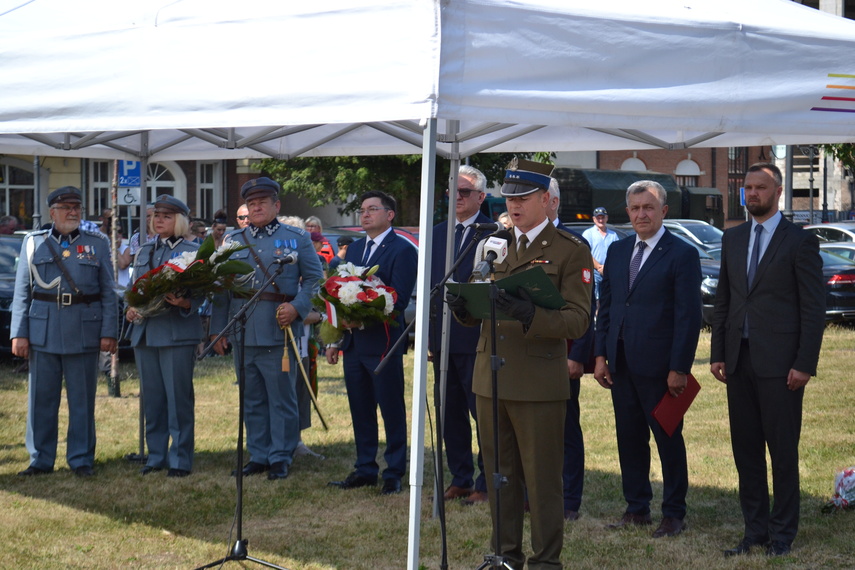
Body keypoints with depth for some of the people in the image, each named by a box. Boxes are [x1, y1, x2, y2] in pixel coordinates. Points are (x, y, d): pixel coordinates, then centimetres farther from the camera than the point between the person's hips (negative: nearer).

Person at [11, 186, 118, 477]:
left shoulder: (97, 244, 8)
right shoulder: (33, 243, 9)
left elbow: (108, 293, 6)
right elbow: (22, 292, 7)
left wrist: (108, 332, -3)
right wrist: (19, 333, 0)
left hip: (83, 333, 0)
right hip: (43, 332, 1)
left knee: (82, 400, 3)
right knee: (41, 399, 4)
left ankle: (81, 460, 12)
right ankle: (41, 460, 14)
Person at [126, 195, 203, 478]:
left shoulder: (193, 251, -1)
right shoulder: (144, 251, 17)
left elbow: (201, 293, -3)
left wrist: (185, 304, -23)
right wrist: (131, 310, 2)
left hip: (177, 333, -6)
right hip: (145, 332, 6)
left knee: (179, 398, -3)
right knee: (151, 398, 9)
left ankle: (180, 460, 3)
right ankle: (156, 456, 18)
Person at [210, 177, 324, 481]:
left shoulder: (296, 239, 5)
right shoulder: (234, 240, 14)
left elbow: (314, 279, 3)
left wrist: (297, 307, -13)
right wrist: (218, 329, 6)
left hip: (278, 334, -4)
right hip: (242, 335, 4)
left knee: (281, 399, -1)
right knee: (252, 400, 10)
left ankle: (280, 457, 7)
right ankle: (258, 456, 19)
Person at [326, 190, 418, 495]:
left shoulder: (402, 250, -7)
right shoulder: (354, 249, 16)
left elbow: (399, 299, -15)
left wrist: (364, 319, -23)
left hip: (383, 342, -7)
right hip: (353, 343, 7)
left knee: (392, 411, 0)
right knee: (360, 411, 12)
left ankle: (394, 474, 7)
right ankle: (365, 469, 20)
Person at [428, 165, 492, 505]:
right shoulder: (437, 234, 14)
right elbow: (429, 282, 16)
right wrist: (428, 330, 10)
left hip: (476, 337, -7)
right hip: (442, 336, 7)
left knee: (483, 412, 0)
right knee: (451, 412, 13)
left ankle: (486, 483, 8)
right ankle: (460, 479, 22)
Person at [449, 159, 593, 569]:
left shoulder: (570, 252, -2)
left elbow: (577, 322, -11)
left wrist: (531, 315, -27)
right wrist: (462, 307, -5)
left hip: (539, 384, -6)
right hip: (491, 379, 6)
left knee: (542, 481, 1)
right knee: (499, 476, 13)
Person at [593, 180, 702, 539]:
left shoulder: (682, 254, -6)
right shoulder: (617, 251, 12)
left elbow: (689, 316, -10)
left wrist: (679, 369, -15)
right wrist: (601, 355, 6)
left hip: (658, 366, -6)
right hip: (620, 364, 6)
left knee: (668, 439, 4)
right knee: (629, 438, 11)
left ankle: (674, 515, 13)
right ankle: (637, 509, 22)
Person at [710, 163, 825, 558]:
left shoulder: (800, 241, -4)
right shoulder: (733, 239, 13)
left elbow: (814, 308, -6)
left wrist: (805, 364, -12)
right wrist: (717, 354, 9)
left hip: (778, 362, -5)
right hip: (740, 360, 6)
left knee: (783, 451, 1)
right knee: (746, 449, 9)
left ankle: (782, 534, 10)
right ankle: (755, 530, 18)